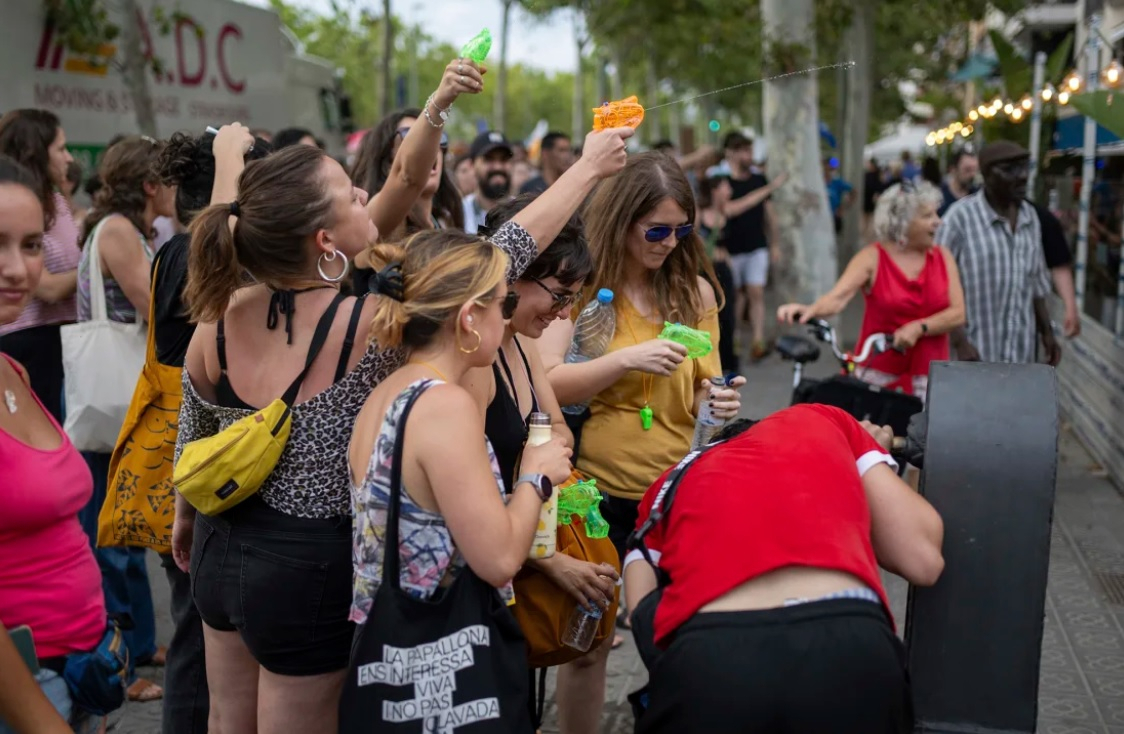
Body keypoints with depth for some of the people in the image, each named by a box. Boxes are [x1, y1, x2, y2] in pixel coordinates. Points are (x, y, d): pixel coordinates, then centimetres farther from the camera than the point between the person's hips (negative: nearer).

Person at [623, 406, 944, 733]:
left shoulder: (666, 486, 27)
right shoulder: (827, 422, 24)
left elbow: (643, 624, 16)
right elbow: (924, 561, 20)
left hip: (704, 668, 0)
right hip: (849, 652, 0)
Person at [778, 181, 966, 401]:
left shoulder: (943, 257, 7)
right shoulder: (872, 258, -4)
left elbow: (958, 313, -1)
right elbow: (837, 298, -19)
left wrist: (919, 328, -18)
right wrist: (811, 310, -41)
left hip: (928, 377, 3)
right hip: (878, 376, -2)